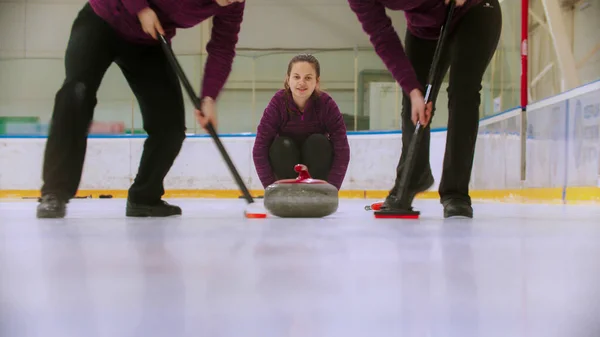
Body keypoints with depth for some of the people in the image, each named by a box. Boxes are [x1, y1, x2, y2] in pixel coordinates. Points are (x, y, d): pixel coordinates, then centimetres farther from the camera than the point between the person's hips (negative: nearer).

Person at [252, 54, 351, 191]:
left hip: (316, 163, 0)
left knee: (318, 141, -28)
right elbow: (259, 150, -24)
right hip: (287, 166, 0)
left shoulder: (326, 104, -22)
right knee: (282, 145, -29)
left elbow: (342, 150, -24)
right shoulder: (278, 103, -22)